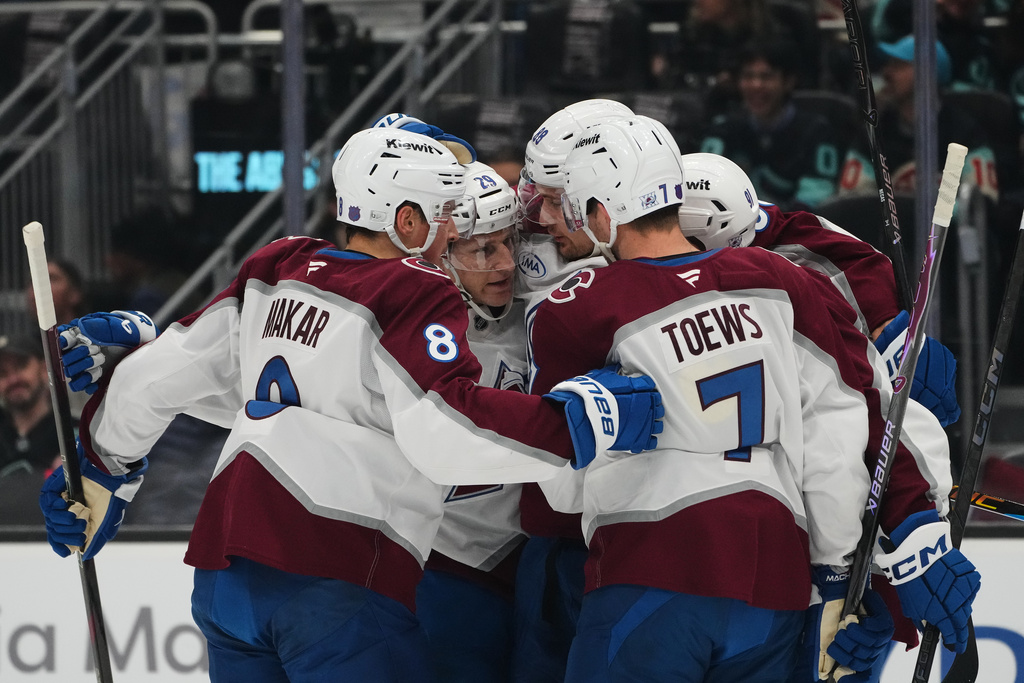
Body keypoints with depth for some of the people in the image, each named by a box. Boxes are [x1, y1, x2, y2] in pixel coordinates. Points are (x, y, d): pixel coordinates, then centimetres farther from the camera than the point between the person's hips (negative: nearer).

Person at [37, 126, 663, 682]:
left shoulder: (274, 273, 16)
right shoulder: (417, 296, -5)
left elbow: (154, 376, 21)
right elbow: (443, 436, -19)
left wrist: (104, 471, 36)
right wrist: (580, 420, -15)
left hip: (225, 570, 7)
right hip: (337, 588, -7)